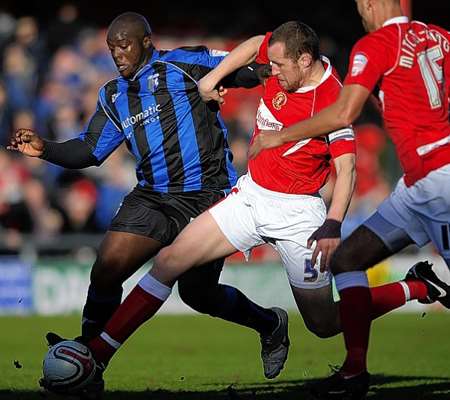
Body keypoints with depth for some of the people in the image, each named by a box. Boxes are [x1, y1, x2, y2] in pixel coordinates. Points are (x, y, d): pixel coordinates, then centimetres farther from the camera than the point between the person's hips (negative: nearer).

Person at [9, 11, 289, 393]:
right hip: (153, 198, 5)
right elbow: (89, 151, 15)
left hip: (209, 196, -5)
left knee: (197, 291, 2)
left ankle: (271, 324, 29)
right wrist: (46, 149, 0)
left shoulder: (181, 63, -3)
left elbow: (245, 71, -4)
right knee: (106, 270, -15)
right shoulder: (113, 96, 14)